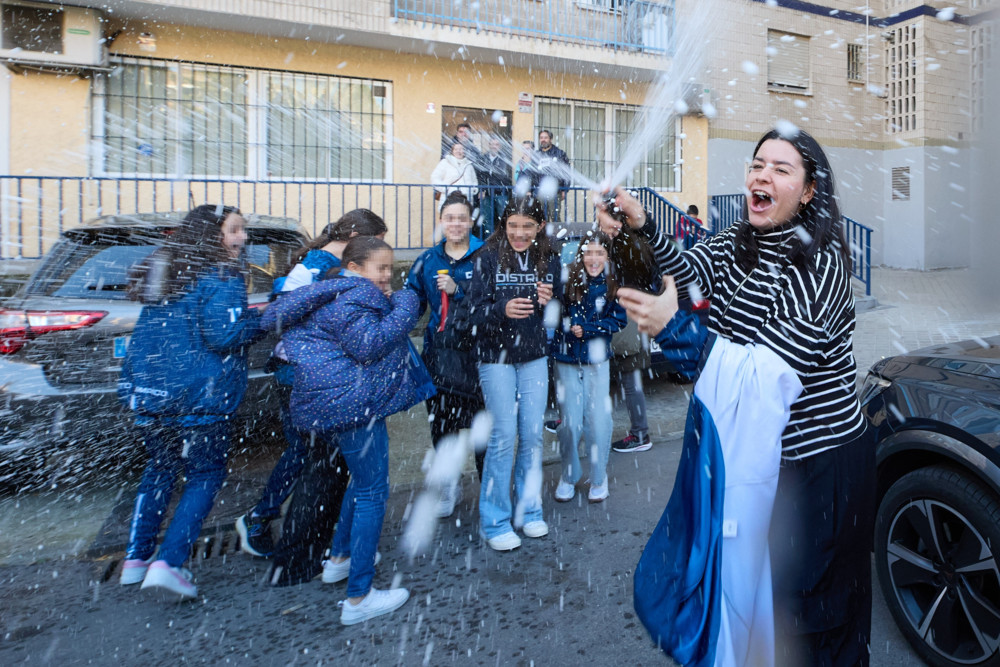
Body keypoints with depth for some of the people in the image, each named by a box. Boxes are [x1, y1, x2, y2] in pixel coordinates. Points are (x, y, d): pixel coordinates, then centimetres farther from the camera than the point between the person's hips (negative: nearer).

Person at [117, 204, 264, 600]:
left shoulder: (161, 272, 14)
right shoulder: (221, 279, -13)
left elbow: (167, 330, 20)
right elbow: (223, 335, -21)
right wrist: (262, 321, -8)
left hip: (146, 390, 8)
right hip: (199, 397, -8)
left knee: (160, 468, 22)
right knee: (205, 476, 6)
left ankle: (136, 559, 28)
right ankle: (167, 563, 0)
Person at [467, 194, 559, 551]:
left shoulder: (549, 260, 2)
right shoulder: (488, 256, -9)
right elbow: (475, 311, -12)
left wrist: (549, 302, -13)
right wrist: (503, 310, -31)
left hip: (535, 357, 4)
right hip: (496, 356, -4)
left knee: (533, 434, 8)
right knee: (504, 435, -2)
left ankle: (528, 510, 28)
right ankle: (494, 520, 15)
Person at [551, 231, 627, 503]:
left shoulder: (614, 283, -3)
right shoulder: (567, 278, -7)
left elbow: (618, 320, -2)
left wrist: (587, 329, -13)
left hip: (597, 360, 1)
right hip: (566, 359, 0)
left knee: (598, 421, 2)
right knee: (569, 421, 4)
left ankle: (599, 478, 24)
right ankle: (569, 476, 26)